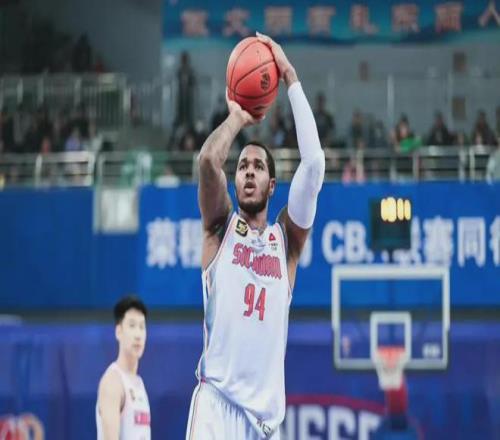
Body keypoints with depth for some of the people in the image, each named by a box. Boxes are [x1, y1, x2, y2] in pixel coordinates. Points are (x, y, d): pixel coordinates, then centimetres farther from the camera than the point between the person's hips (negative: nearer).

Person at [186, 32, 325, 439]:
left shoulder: (287, 238, 13)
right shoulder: (221, 228, 10)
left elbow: (314, 164, 0)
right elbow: (208, 160, -10)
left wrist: (290, 78, 1)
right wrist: (238, 118, 7)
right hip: (217, 402, -3)